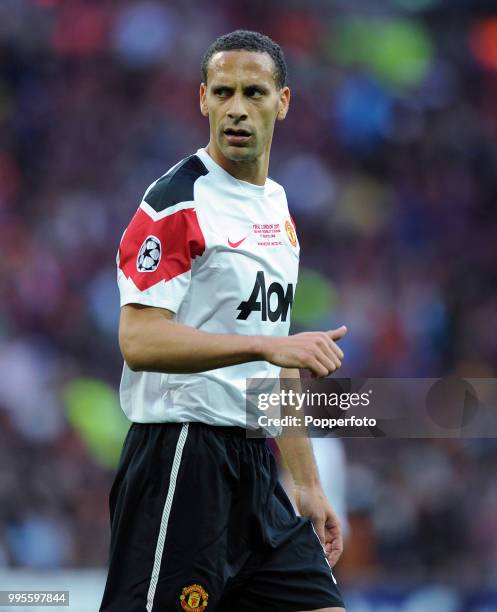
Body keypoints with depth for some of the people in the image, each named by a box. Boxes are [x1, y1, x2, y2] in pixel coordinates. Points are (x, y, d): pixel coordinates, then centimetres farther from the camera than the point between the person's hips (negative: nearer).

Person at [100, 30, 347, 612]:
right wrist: (269, 344, -28)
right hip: (182, 459, -8)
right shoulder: (175, 203, -10)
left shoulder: (277, 208, 17)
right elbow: (140, 341, -21)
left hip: (255, 467, 8)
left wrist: (307, 485, 21)